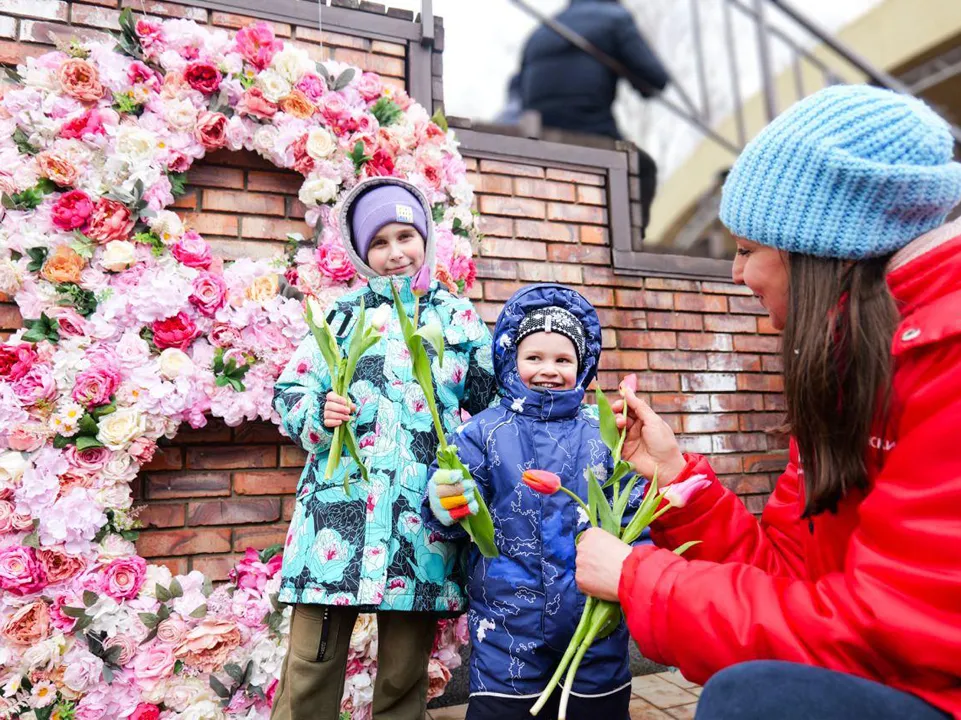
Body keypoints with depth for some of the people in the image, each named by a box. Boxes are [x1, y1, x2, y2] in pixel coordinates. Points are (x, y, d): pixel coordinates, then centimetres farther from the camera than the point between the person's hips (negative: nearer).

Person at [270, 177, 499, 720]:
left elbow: (493, 407, 13)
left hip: (423, 515, 1)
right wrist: (319, 413, -12)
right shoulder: (343, 313, 9)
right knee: (310, 671, 3)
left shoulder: (461, 317, 10)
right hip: (340, 506, 0)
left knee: (404, 676, 12)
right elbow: (289, 392, 9)